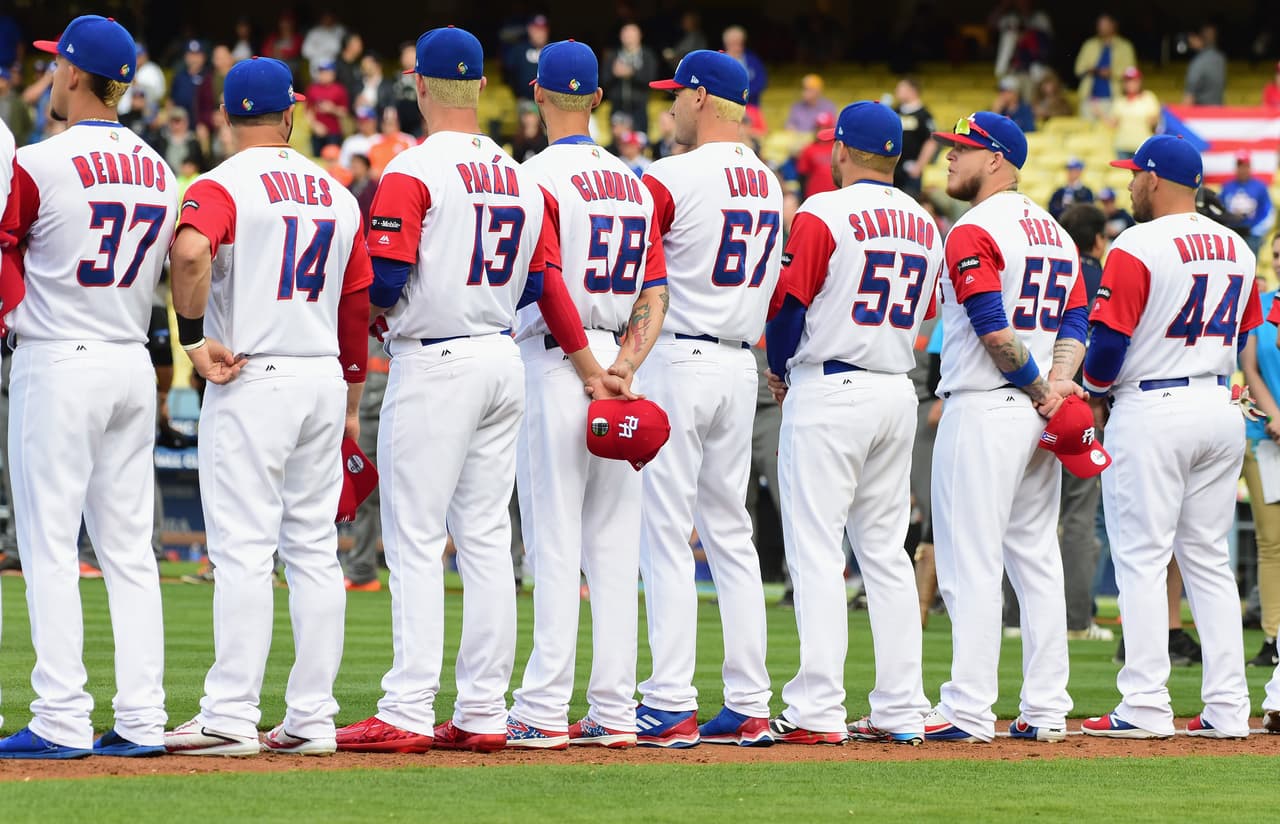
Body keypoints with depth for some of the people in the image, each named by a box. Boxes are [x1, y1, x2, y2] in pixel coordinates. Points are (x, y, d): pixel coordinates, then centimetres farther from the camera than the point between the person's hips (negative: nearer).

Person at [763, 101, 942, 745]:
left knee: (815, 549, -7)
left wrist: (781, 370, 9)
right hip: (898, 391, 7)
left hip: (829, 395, -7)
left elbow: (788, 304, -10)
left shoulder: (824, 214, -9)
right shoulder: (927, 226, 12)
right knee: (886, 550, 11)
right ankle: (900, 710, 9)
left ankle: (817, 711, -12)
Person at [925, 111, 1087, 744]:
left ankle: (968, 711, -11)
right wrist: (1056, 385, -4)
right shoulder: (1056, 234, 17)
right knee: (1037, 560, 11)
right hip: (1038, 419, 9)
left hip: (983, 412, -9)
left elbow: (995, 330, -19)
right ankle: (1045, 709, 10)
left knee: (971, 564, -8)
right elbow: (1075, 324, 11)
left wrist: (1040, 389, -9)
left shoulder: (974, 232, -11)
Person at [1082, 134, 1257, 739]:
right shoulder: (1237, 250, 10)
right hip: (1221, 410, 7)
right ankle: (1228, 707, 6)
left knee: (1141, 559, -4)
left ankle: (1145, 706, -8)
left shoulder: (1138, 248, -12)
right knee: (1209, 561, 11)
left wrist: (1097, 393, 5)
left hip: (1151, 415, -7)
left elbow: (1109, 338, -13)